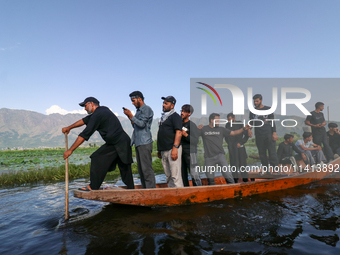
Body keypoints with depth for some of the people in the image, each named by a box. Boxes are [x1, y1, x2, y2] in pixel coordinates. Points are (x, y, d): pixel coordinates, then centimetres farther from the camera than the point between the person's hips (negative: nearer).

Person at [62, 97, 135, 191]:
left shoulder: (97, 115, -11)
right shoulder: (103, 109, 19)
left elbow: (85, 135, -13)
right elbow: (85, 120, 28)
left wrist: (70, 150, -8)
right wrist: (69, 128, 31)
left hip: (115, 143, -10)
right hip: (124, 141, 10)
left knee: (97, 158, -4)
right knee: (125, 167, 15)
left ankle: (93, 187, -1)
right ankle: (131, 189, 22)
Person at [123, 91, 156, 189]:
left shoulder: (147, 109, -5)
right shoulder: (139, 110, 21)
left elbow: (142, 124, -16)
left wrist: (131, 115, -11)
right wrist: (130, 117, 9)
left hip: (145, 143, -9)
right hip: (138, 143, 9)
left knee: (147, 168, -8)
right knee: (141, 168, 11)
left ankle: (151, 190, -3)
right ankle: (145, 189, 18)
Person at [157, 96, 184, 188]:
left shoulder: (175, 116, -5)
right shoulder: (163, 117, 21)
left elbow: (178, 132, -16)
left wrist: (175, 148, -25)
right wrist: (159, 150, 22)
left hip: (172, 149, -9)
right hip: (164, 150, 9)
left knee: (175, 176, -8)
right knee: (168, 176, 14)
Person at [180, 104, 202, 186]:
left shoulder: (192, 125, -5)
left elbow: (196, 141, -11)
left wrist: (186, 135, -21)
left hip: (190, 152, -6)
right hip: (180, 151, 6)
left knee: (193, 173, -8)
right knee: (183, 173, 10)